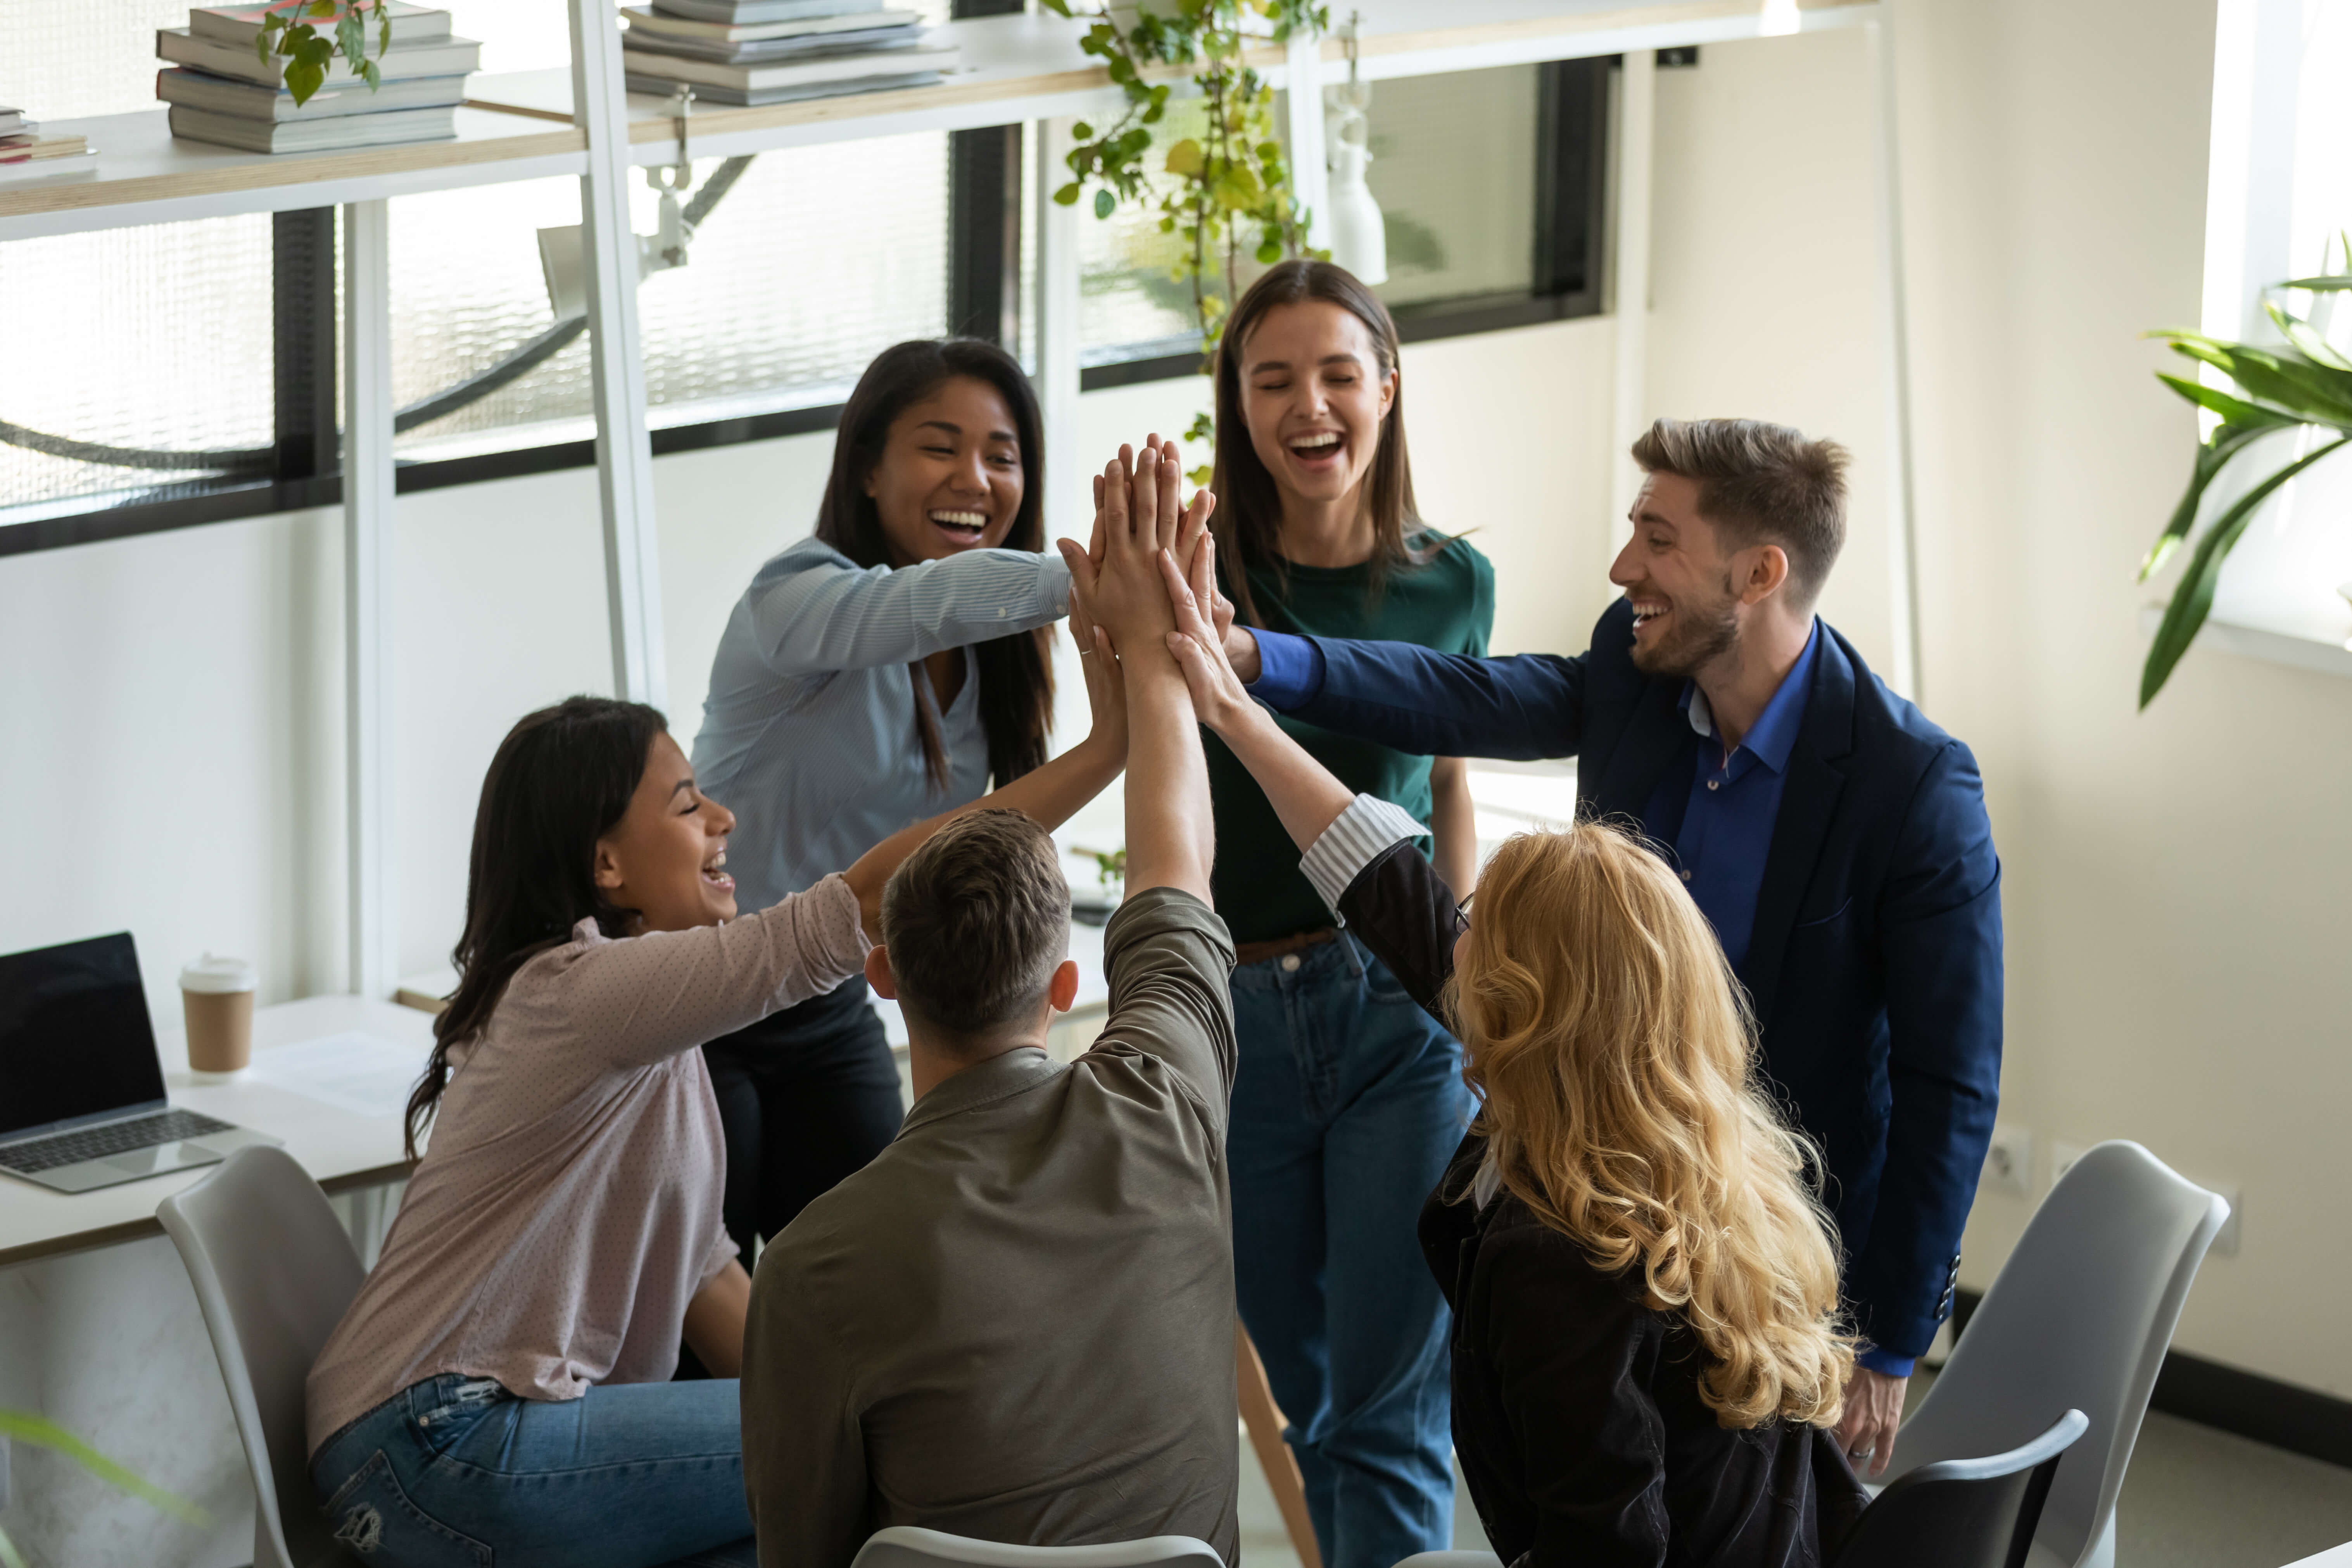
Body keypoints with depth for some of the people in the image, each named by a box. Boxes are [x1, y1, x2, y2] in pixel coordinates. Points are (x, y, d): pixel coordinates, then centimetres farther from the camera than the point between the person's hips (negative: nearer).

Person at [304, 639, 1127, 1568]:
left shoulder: (649, 1017, 15)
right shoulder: (576, 994, -17)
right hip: (436, 1452, -9)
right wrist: (1105, 750, -25)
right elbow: (874, 896, -24)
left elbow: (698, 1267, 14)